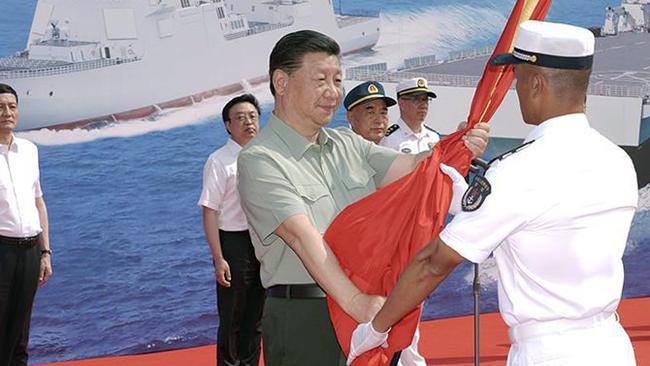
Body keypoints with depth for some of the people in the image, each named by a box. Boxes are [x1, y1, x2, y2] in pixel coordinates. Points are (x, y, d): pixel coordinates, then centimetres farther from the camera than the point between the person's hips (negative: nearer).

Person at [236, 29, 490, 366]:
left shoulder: (348, 144, 15)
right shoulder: (259, 161, -9)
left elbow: (412, 169, 3)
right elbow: (302, 237, -20)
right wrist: (355, 302, -29)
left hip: (370, 307, 6)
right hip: (303, 322, -6)